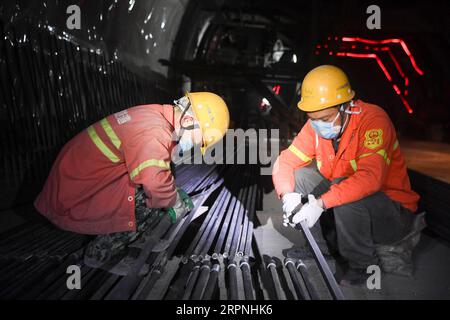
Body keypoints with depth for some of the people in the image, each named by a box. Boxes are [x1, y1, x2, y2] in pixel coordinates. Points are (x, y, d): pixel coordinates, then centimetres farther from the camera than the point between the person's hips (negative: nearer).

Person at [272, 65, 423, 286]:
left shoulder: (373, 119, -24)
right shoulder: (315, 126, -7)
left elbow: (370, 178, -37)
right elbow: (285, 162, -6)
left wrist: (321, 203, -42)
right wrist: (287, 195, -25)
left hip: (393, 212, -5)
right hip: (348, 206, 6)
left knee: (344, 188, -34)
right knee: (300, 176, -11)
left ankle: (361, 264, -9)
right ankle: (325, 248, 2)